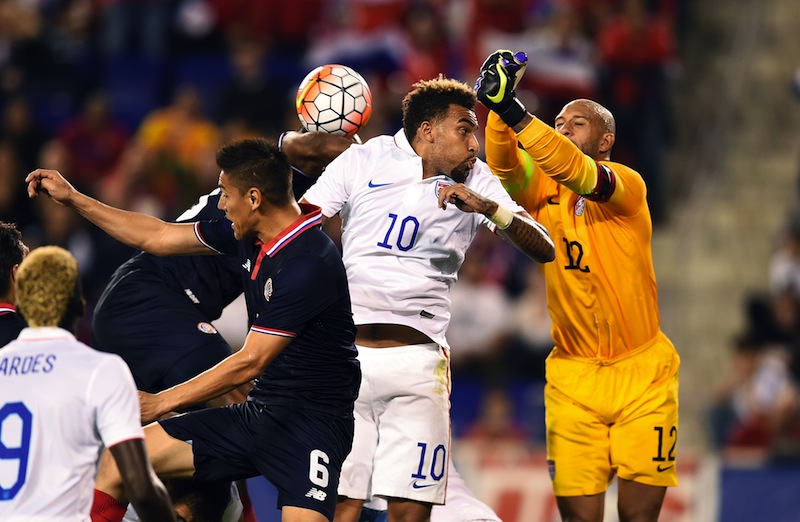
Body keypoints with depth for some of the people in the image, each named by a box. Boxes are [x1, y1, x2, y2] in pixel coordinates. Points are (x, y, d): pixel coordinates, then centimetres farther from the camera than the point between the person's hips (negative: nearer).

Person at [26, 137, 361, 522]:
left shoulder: (308, 263, -21)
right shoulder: (249, 235, 5)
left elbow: (250, 363, -19)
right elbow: (157, 237, 19)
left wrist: (160, 403, -13)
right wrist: (72, 199, 20)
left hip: (312, 423, -8)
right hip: (257, 414, 8)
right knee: (116, 464, 1)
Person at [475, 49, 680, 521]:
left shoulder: (628, 185, -4)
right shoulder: (541, 192, 7)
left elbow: (580, 174, -24)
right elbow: (503, 164, -13)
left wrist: (516, 114, -36)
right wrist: (498, 106, -31)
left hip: (642, 375, -2)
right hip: (573, 377, 2)